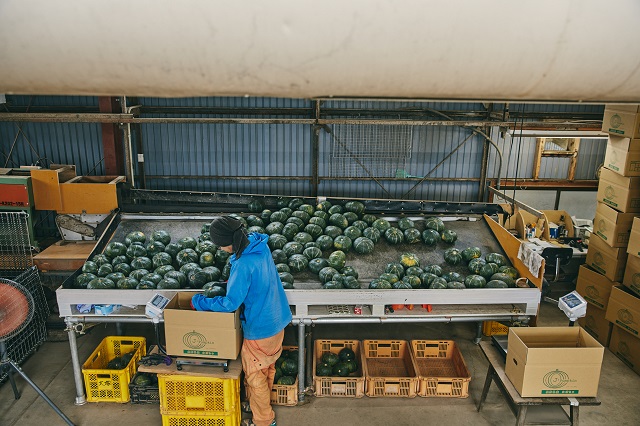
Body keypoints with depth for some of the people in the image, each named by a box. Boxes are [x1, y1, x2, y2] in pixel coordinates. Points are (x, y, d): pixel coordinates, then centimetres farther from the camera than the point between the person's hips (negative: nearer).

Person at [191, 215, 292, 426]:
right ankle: (263, 404, 49)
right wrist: (235, 281, 5)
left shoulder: (244, 265, -33)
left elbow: (230, 304, -25)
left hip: (259, 328, -9)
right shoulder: (260, 244, -5)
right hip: (277, 320, 9)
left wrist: (199, 302, -12)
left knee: (254, 375, 13)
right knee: (267, 367, 27)